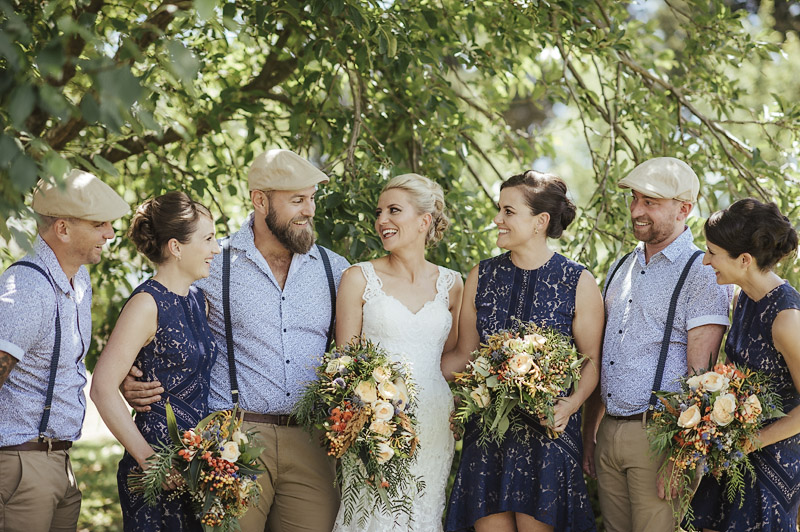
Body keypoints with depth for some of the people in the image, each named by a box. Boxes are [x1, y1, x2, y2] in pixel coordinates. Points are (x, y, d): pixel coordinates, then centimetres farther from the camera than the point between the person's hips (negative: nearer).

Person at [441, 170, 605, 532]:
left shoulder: (579, 283, -3)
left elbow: (591, 360, 1)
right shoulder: (481, 277, 7)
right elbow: (463, 353, 12)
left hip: (547, 431, -3)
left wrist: (571, 403, -16)